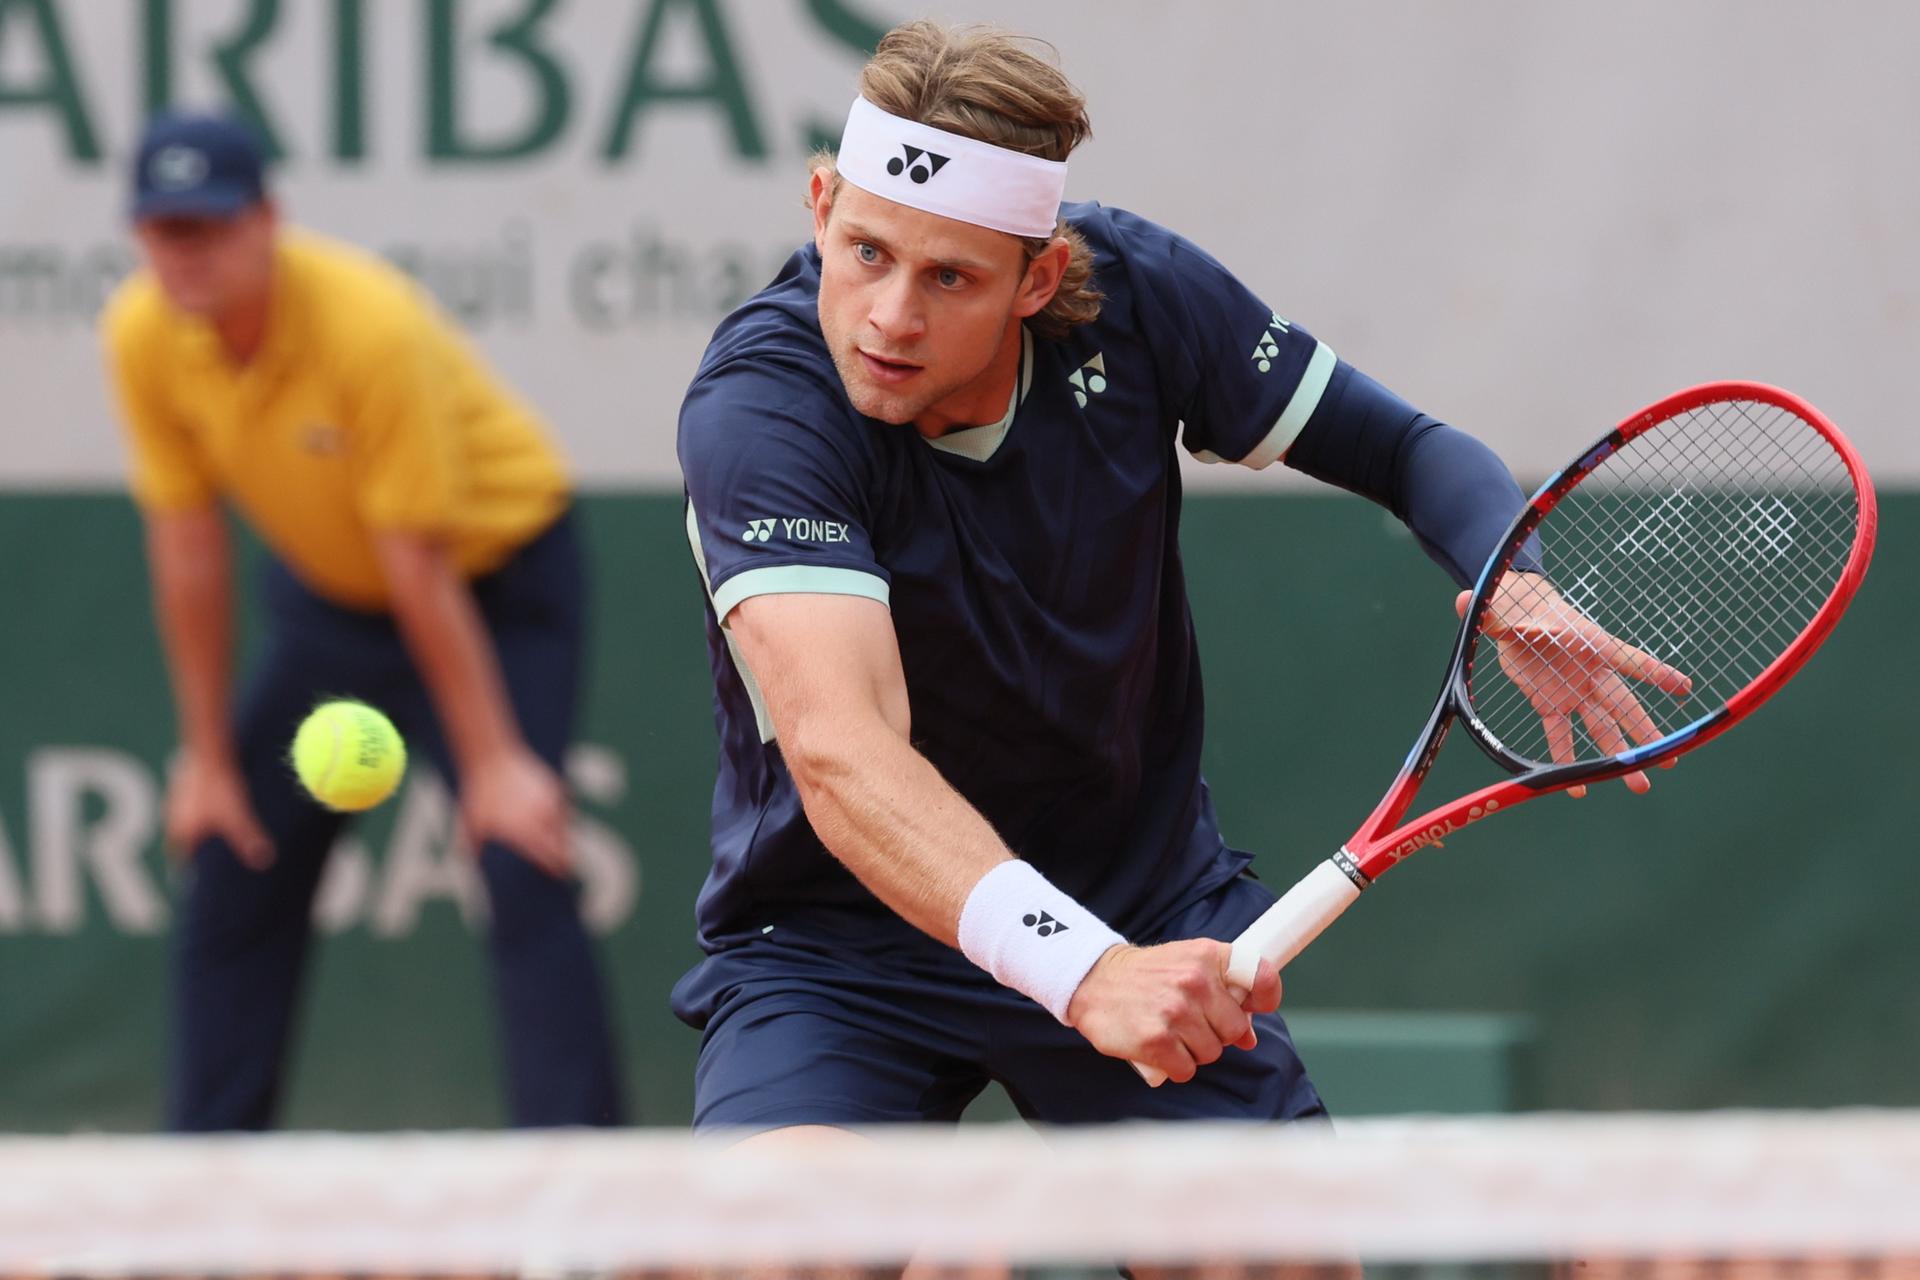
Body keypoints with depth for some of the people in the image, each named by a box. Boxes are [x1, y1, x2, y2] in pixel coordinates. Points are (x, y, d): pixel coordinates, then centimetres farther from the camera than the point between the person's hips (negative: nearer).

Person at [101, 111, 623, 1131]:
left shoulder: (371, 325, -33)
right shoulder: (144, 336, -17)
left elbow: (421, 568, -30)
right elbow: (188, 549, -8)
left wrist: (492, 763, -24)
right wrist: (209, 758, -4)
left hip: (499, 578, -6)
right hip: (328, 594, 6)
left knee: (523, 873, -19)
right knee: (233, 878, 2)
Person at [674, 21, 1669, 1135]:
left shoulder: (1141, 293, -13)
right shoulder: (758, 408, -27)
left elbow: (1408, 449, 2)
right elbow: (841, 756, -40)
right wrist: (1084, 972, -54)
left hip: (1146, 909, 4)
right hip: (839, 945, -4)